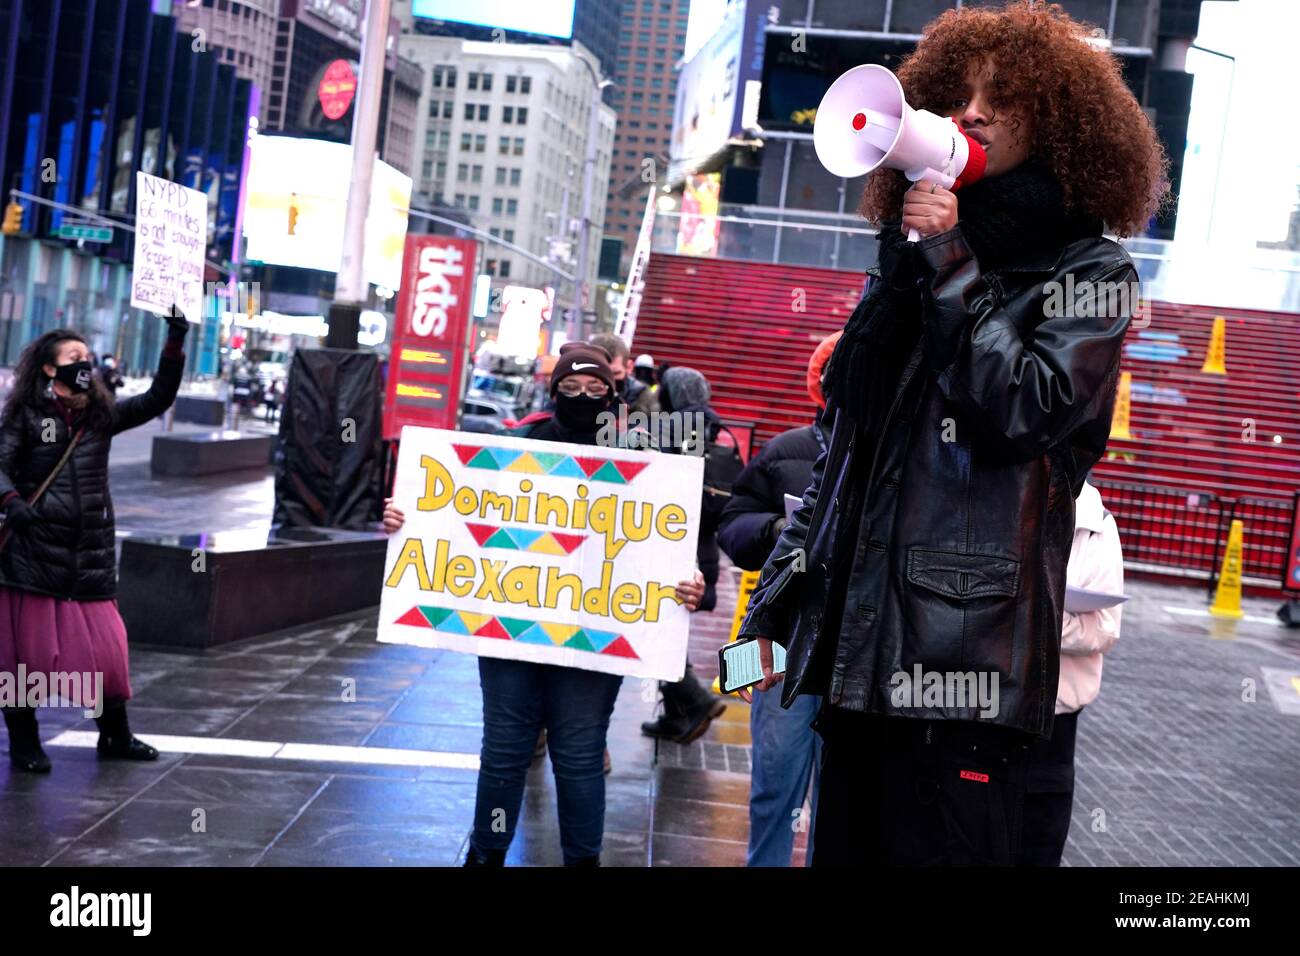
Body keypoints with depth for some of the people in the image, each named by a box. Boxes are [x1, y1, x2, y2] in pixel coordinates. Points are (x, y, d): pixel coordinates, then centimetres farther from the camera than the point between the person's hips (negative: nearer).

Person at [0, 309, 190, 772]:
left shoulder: (102, 414, 10)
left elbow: (157, 399, 7)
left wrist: (175, 344, -1)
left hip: (92, 553, 4)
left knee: (107, 647, 6)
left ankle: (115, 736, 24)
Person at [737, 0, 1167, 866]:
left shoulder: (1087, 271, 3)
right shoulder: (917, 256, 19)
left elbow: (1023, 411, -13)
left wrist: (951, 271, -10)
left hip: (966, 654, -6)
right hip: (858, 645, 6)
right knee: (844, 845, 9)